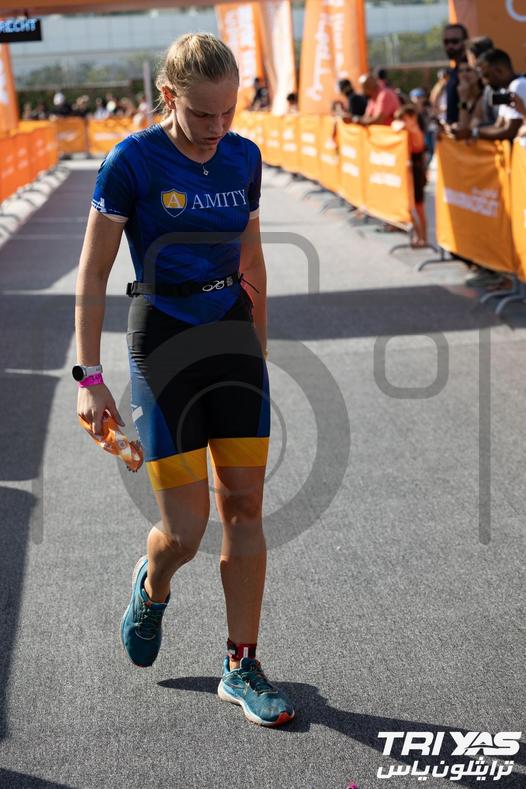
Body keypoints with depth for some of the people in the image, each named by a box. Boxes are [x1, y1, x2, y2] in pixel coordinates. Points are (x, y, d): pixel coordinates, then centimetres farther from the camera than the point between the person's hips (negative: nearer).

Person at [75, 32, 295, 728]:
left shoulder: (244, 157, 3)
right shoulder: (133, 162, -11)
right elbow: (92, 276, -7)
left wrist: (260, 353, 19)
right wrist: (90, 377, -10)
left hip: (235, 338, 5)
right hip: (163, 343, -4)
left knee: (245, 508, 4)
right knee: (185, 532, -3)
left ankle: (241, 669, 17)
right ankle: (151, 588, 34)